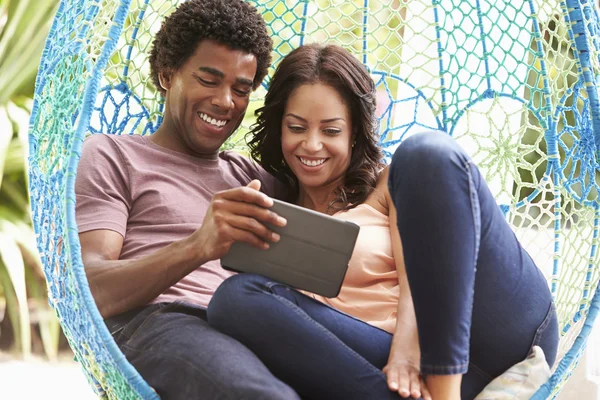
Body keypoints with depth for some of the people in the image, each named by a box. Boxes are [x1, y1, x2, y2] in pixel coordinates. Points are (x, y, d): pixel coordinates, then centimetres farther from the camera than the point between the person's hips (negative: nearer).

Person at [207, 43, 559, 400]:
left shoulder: (391, 184, 16)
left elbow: (418, 277, -2)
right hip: (381, 363, 1)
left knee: (427, 153, -18)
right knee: (238, 296, -21)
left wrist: (406, 346, -22)